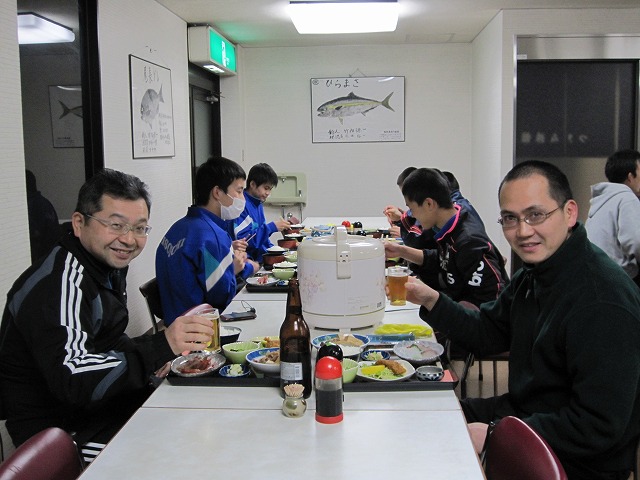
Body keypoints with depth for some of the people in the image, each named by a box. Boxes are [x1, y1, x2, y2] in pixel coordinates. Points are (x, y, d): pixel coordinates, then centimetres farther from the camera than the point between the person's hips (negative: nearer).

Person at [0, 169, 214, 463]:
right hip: (60, 430, -9)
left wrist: (150, 356, -4)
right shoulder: (59, 284, -23)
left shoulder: (108, 264, 6)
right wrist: (160, 347, -40)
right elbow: (71, 379, -33)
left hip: (100, 402, 9)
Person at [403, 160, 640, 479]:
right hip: (522, 411, 8)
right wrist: (430, 300, -3)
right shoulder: (534, 272, 2)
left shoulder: (603, 303, -29)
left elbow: (597, 428, -28)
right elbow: (488, 333, 11)